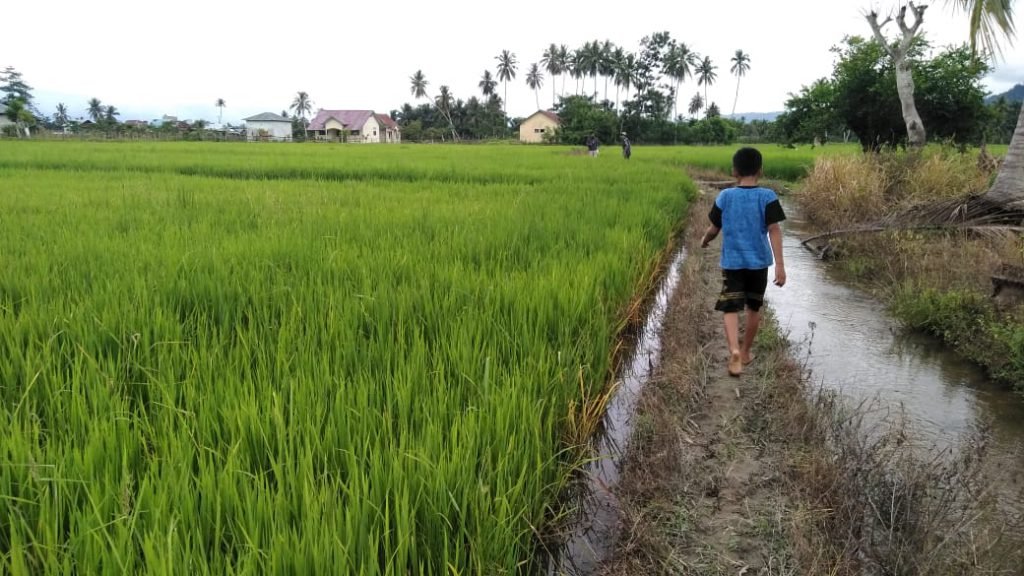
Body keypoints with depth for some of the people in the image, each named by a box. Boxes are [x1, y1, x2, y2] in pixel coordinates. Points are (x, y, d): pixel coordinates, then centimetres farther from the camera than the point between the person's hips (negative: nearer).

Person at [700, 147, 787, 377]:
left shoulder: (725, 196, -3)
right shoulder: (768, 197, -6)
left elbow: (713, 229, 5)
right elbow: (774, 231, -11)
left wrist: (704, 241, 27)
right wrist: (780, 265, -12)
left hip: (732, 262, -1)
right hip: (758, 262, 1)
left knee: (730, 309, -2)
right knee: (754, 308, 17)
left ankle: (734, 351, -24)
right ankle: (745, 351, 29)